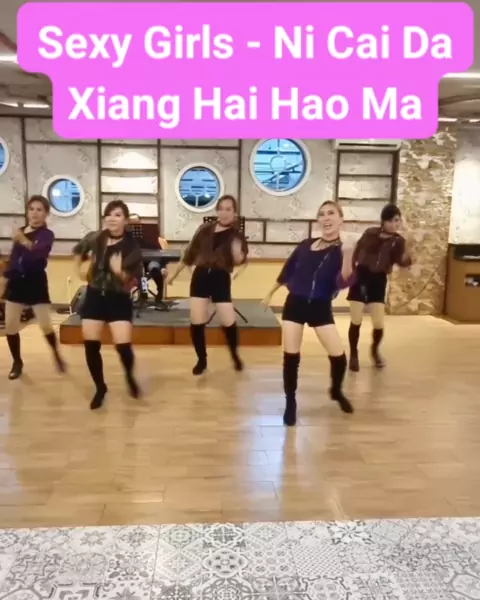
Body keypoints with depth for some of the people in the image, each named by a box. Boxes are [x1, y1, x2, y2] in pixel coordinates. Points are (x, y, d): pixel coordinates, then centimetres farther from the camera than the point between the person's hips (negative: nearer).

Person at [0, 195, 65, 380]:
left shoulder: (47, 234, -9)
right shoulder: (20, 231, 7)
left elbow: (41, 252, -32)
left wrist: (25, 241, -52)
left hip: (36, 282, -5)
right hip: (16, 281, 5)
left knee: (46, 325, -5)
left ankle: (56, 354, 22)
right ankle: (17, 362, 20)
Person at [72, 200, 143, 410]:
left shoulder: (132, 246, -11)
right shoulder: (95, 238, -2)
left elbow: (134, 281, -12)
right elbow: (78, 251, 21)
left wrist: (121, 273, -29)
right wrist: (79, 270, 14)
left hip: (119, 300, -3)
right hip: (94, 297, 3)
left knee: (123, 346, -12)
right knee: (91, 346, 3)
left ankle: (130, 376, 21)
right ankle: (100, 388, 24)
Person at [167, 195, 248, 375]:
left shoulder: (236, 235, 0)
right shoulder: (205, 229, 6)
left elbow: (239, 260, -14)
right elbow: (190, 253, 12)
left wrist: (237, 250, -34)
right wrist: (175, 273, 16)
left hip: (221, 279, -2)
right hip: (200, 277, 2)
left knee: (229, 322, -7)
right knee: (196, 323, -1)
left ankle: (235, 356, 23)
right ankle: (201, 360, 20)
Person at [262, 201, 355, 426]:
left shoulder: (341, 252, -7)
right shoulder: (306, 245, 1)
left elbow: (342, 283, -22)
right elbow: (288, 270, 12)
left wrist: (347, 261, -38)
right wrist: (271, 292, 19)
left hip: (321, 308, -1)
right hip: (295, 304, 2)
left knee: (338, 356, -4)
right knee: (291, 357, 0)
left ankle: (336, 391, 27)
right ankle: (290, 402, 18)